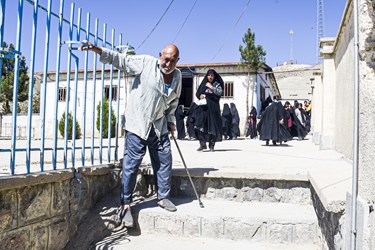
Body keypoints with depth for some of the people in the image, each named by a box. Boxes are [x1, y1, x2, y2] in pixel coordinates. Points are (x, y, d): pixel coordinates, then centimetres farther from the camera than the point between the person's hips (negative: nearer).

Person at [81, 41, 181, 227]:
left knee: (164, 161, 9)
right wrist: (98, 50, -25)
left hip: (159, 126, 6)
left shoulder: (177, 75, 8)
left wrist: (171, 120, 16)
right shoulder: (146, 63, -9)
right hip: (137, 123, -6)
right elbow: (120, 59, -13)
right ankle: (125, 204, 5)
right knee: (131, 164, -5)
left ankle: (163, 197, 26)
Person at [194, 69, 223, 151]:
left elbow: (219, 92, -10)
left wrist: (211, 87, -8)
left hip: (213, 107, -3)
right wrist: (200, 96, -3)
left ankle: (211, 145, 2)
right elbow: (197, 93, 18)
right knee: (201, 125, -8)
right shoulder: (204, 84, 18)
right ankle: (202, 144, -2)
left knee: (212, 125, -5)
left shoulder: (217, 84, 7)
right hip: (203, 106, 3)